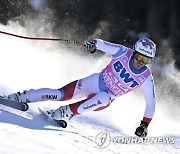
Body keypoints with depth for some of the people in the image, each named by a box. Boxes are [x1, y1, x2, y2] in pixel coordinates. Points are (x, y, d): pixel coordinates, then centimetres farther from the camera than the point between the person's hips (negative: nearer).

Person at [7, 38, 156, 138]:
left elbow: (151, 102, -6)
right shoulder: (123, 52, -14)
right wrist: (92, 43, -30)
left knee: (103, 99, -37)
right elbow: (101, 44, -6)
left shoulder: (146, 78, -15)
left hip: (106, 98, 0)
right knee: (61, 94, -16)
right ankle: (23, 97, -8)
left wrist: (144, 125, -12)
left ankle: (67, 112, -27)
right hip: (96, 82, 1)